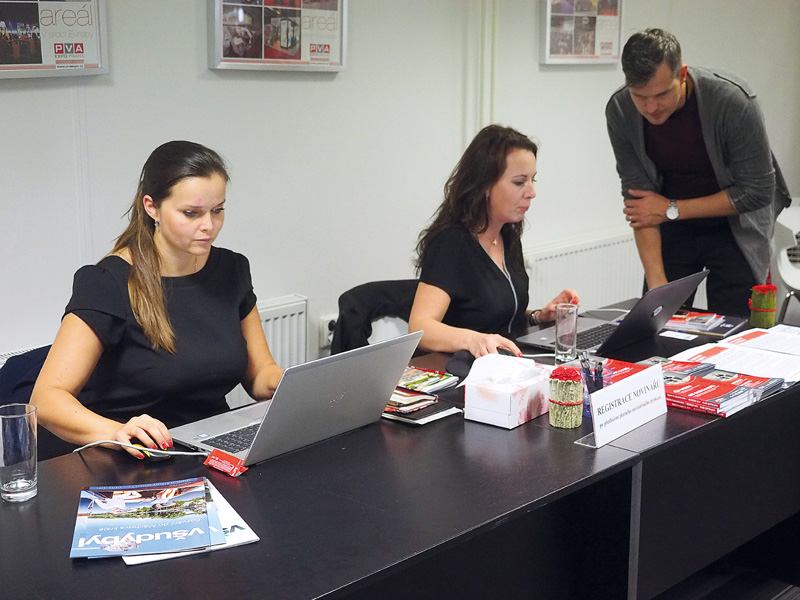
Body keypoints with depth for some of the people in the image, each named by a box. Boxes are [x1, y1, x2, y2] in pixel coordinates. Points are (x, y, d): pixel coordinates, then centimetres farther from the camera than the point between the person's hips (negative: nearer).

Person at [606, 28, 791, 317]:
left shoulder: (733, 101, -29)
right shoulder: (620, 111, -19)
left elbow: (757, 191, -22)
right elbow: (637, 194, -17)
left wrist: (672, 210, -21)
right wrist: (656, 281, -24)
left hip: (734, 225, -3)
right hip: (673, 230, 3)